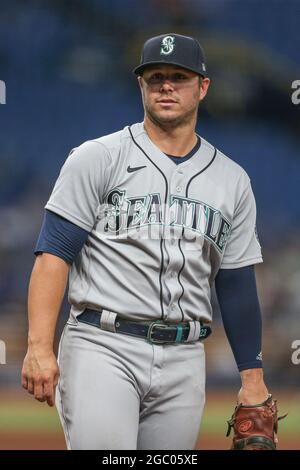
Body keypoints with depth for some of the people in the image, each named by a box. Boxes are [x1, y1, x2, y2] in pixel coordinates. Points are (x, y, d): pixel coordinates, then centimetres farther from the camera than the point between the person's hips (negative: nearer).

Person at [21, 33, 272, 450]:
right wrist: (40, 348, -16)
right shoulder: (98, 159, 2)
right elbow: (54, 252, -5)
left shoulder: (232, 180, 14)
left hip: (183, 362, 4)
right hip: (102, 348, -4)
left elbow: (237, 286, 17)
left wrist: (252, 377, 11)